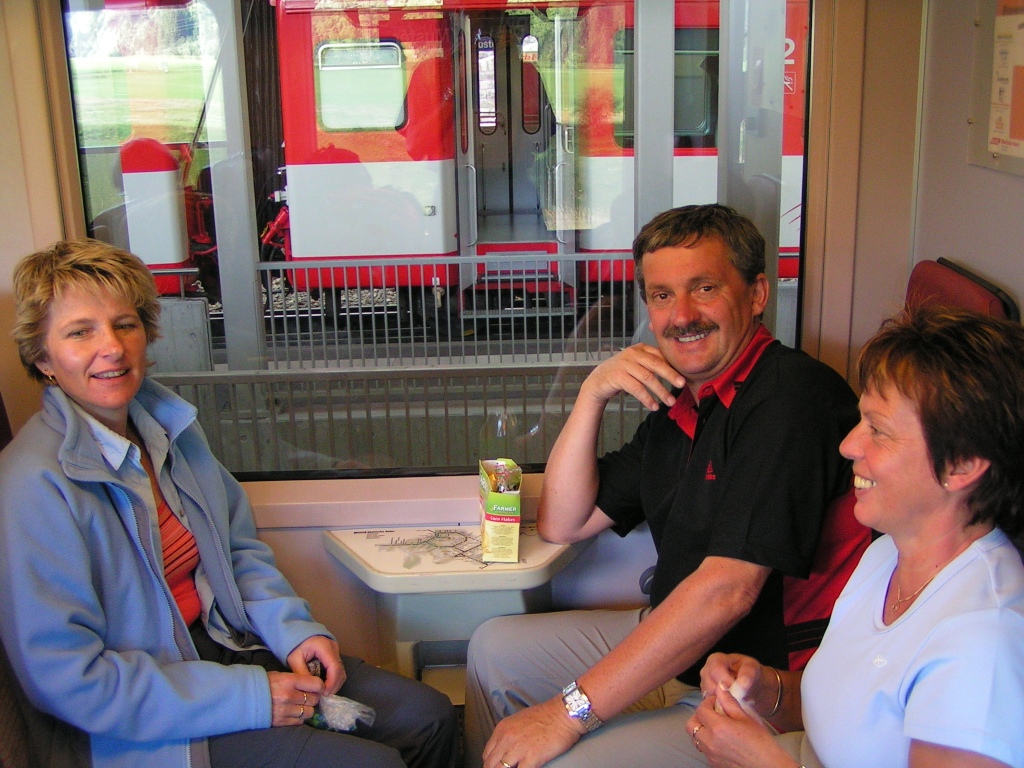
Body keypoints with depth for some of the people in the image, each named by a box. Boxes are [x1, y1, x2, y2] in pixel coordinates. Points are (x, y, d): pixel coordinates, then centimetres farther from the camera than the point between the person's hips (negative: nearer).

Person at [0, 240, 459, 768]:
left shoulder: (170, 425, 4)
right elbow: (66, 680, -22)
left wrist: (293, 627, -4)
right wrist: (248, 697, -22)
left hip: (228, 645, 8)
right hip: (151, 723, -7)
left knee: (428, 719, 5)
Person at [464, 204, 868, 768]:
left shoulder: (791, 396, -22)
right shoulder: (677, 403, 7)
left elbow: (726, 590, -29)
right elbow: (562, 523, 10)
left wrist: (568, 713, -25)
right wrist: (593, 394, -5)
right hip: (671, 648, 9)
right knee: (495, 648, 15)